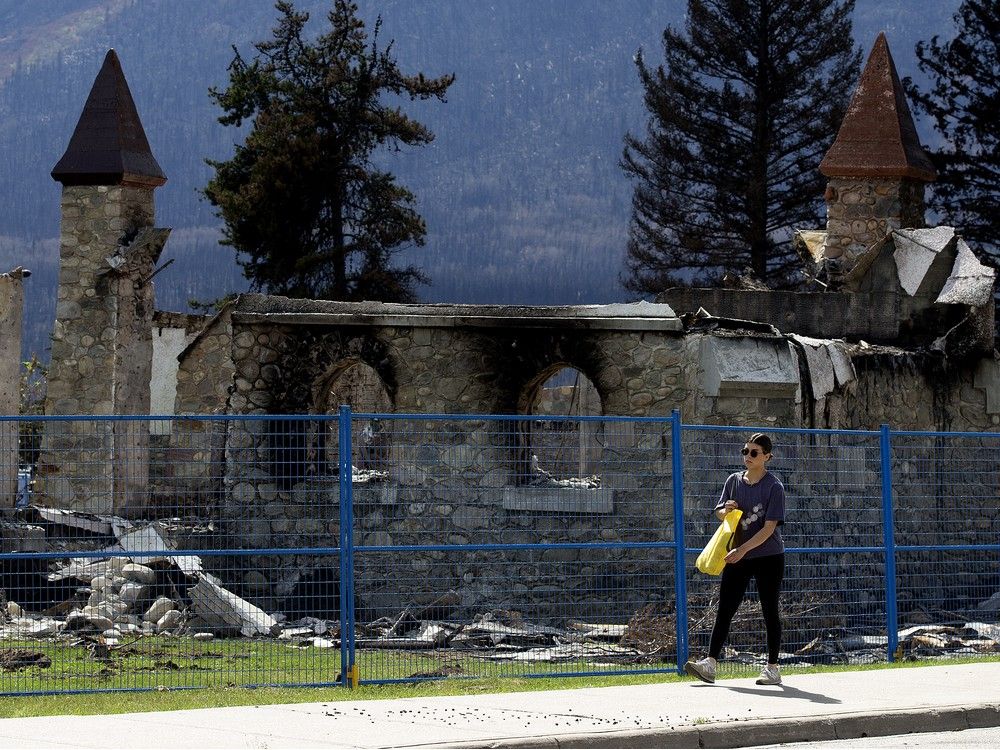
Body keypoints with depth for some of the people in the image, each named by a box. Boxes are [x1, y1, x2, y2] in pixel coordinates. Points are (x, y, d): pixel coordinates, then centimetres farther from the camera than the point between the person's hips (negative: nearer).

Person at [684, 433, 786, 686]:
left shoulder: (774, 487, -10)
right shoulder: (734, 481, 7)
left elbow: (769, 528, -17)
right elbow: (719, 513, 15)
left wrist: (742, 550, -25)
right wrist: (725, 510, -10)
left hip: (768, 557, -5)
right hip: (737, 557, 5)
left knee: (770, 612, 2)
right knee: (724, 610, -3)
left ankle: (772, 668, 9)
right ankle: (710, 664, -9)